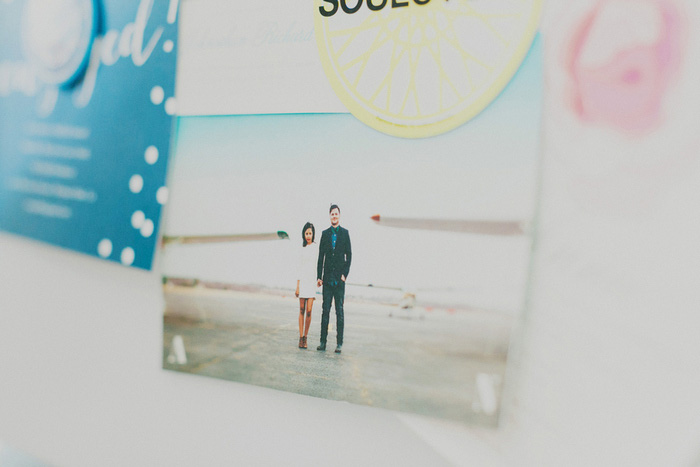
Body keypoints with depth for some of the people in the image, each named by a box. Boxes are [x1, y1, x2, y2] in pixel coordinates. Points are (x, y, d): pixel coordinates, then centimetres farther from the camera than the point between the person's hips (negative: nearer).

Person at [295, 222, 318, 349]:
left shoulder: (316, 246, 3)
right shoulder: (303, 248, 13)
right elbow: (300, 268, 14)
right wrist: (297, 286, 10)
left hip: (312, 280, -3)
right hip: (302, 281, 3)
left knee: (309, 311, -6)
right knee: (301, 310, 2)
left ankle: (305, 337, 5)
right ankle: (301, 338, 5)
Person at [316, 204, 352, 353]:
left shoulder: (345, 233, 4)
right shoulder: (325, 233, 9)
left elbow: (349, 255, 2)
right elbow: (321, 256, 9)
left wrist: (345, 274, -7)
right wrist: (319, 276, 4)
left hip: (340, 278, -2)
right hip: (327, 277, 2)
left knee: (339, 310, 0)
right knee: (325, 310, 4)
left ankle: (339, 343, 2)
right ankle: (323, 341, 9)